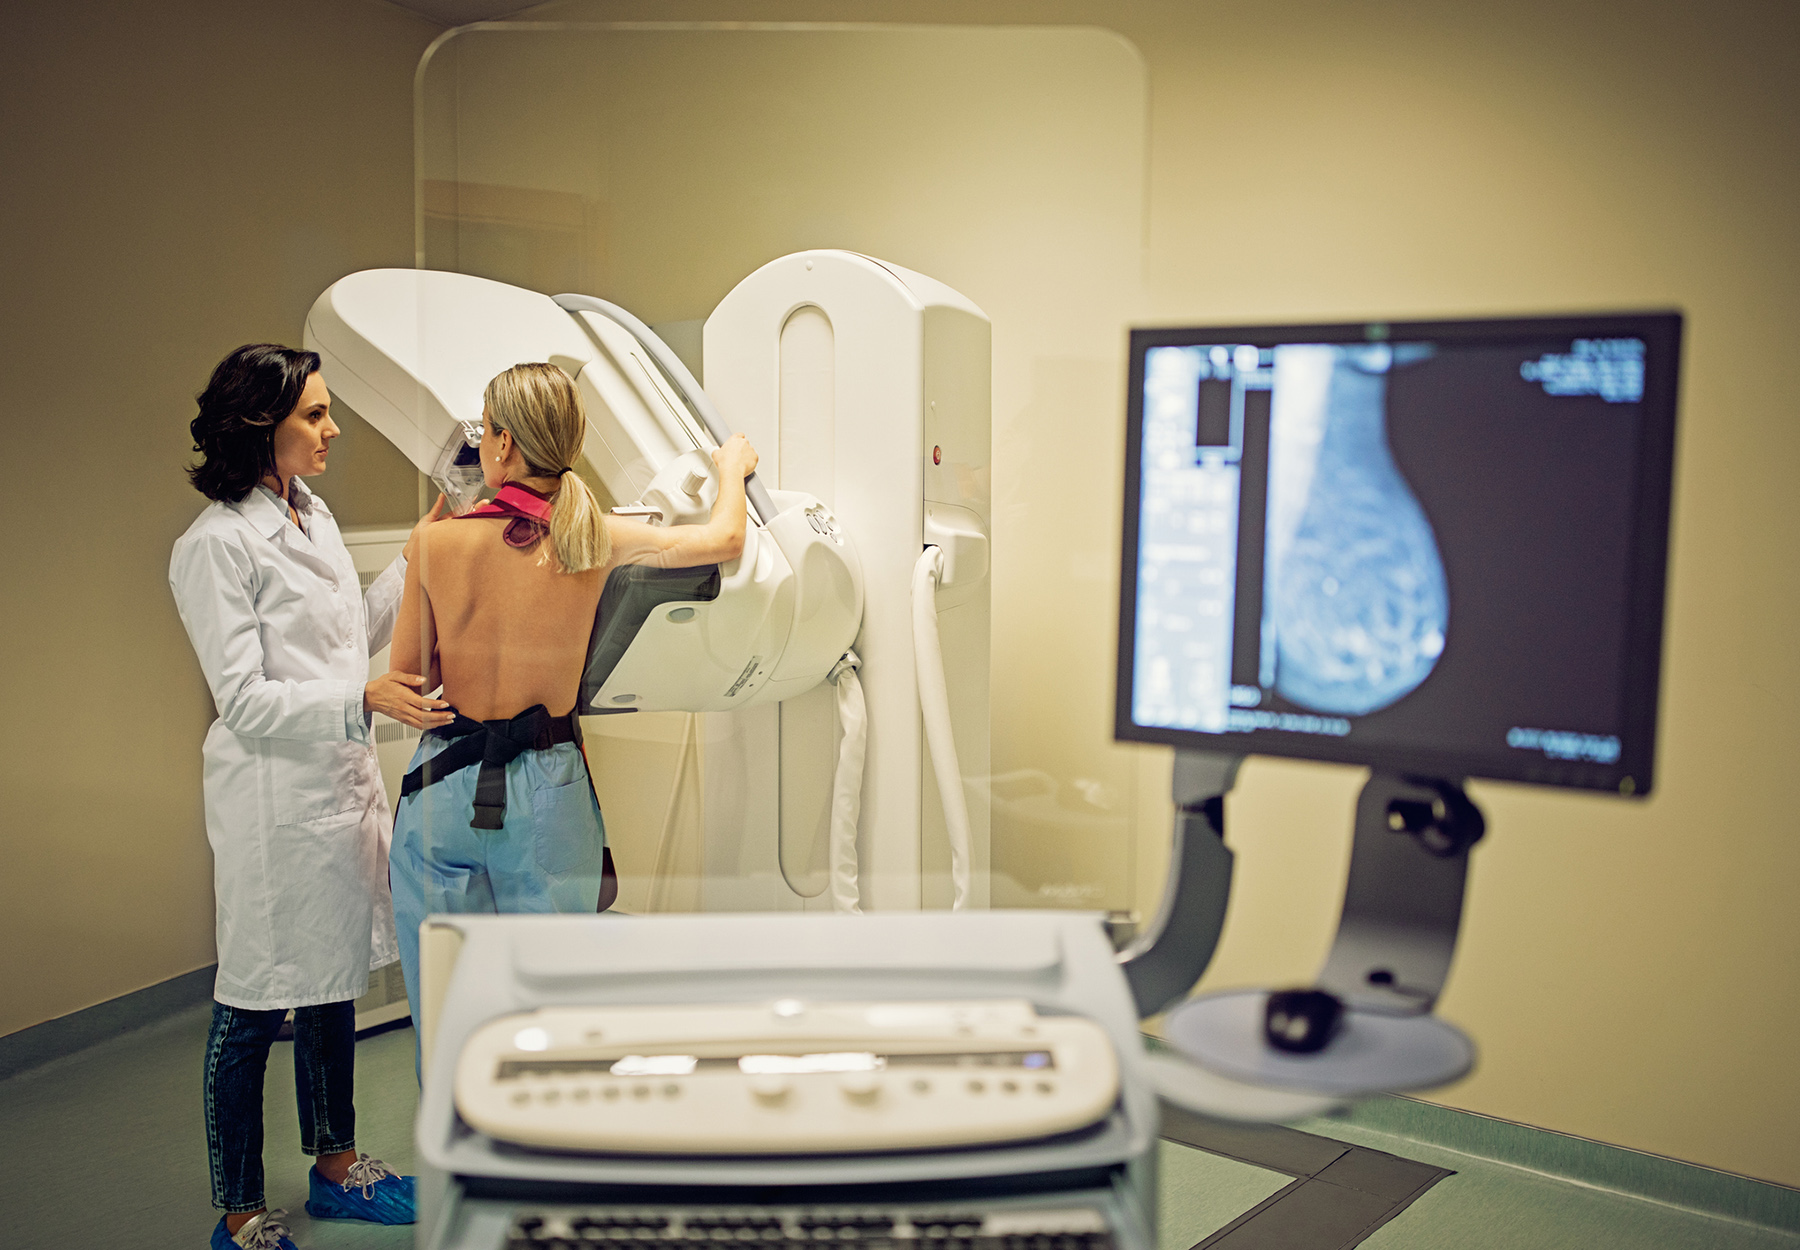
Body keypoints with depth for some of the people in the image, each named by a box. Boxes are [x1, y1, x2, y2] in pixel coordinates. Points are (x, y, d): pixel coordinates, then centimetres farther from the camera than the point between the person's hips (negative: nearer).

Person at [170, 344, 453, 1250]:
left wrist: (412, 565, 11)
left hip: (344, 785, 9)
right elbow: (244, 700, -19)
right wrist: (364, 701, -32)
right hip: (273, 800, -9)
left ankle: (335, 1166, 35)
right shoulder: (216, 546, -15)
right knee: (252, 1006, 3)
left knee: (333, 984, 19)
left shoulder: (313, 516, 11)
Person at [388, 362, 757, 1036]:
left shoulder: (438, 543, -8)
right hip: (547, 790, 0)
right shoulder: (595, 539, -8)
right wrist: (733, 467, 25)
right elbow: (726, 539, 6)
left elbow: (408, 676, 2)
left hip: (443, 783, 1)